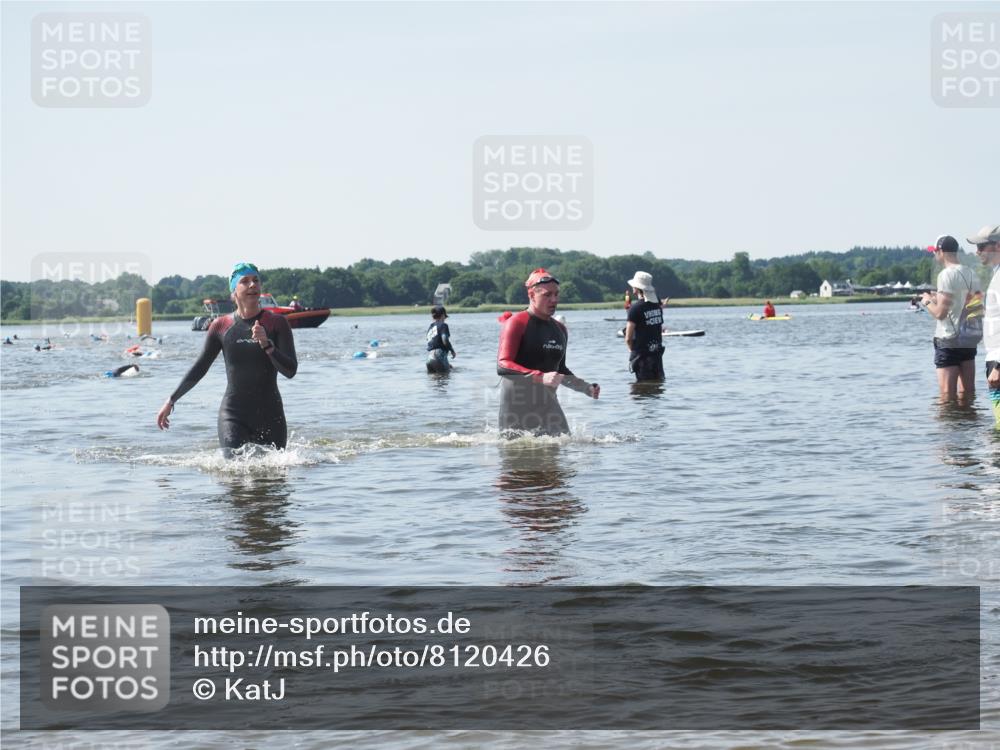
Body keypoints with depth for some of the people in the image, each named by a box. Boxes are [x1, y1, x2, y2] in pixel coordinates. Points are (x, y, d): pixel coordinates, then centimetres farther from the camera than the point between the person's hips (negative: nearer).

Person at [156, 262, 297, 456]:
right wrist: (171, 401, 16)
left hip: (270, 415, 0)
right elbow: (199, 368, 15)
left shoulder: (276, 323, 1)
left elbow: (290, 370, -8)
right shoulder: (221, 326, 4)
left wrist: (267, 345, -23)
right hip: (233, 414, 0)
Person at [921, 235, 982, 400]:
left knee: (947, 395, -6)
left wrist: (928, 302, 4)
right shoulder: (972, 274, 10)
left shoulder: (946, 275, -13)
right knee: (967, 393, 10)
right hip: (969, 340, 8)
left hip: (949, 340, -8)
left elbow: (940, 313, -18)